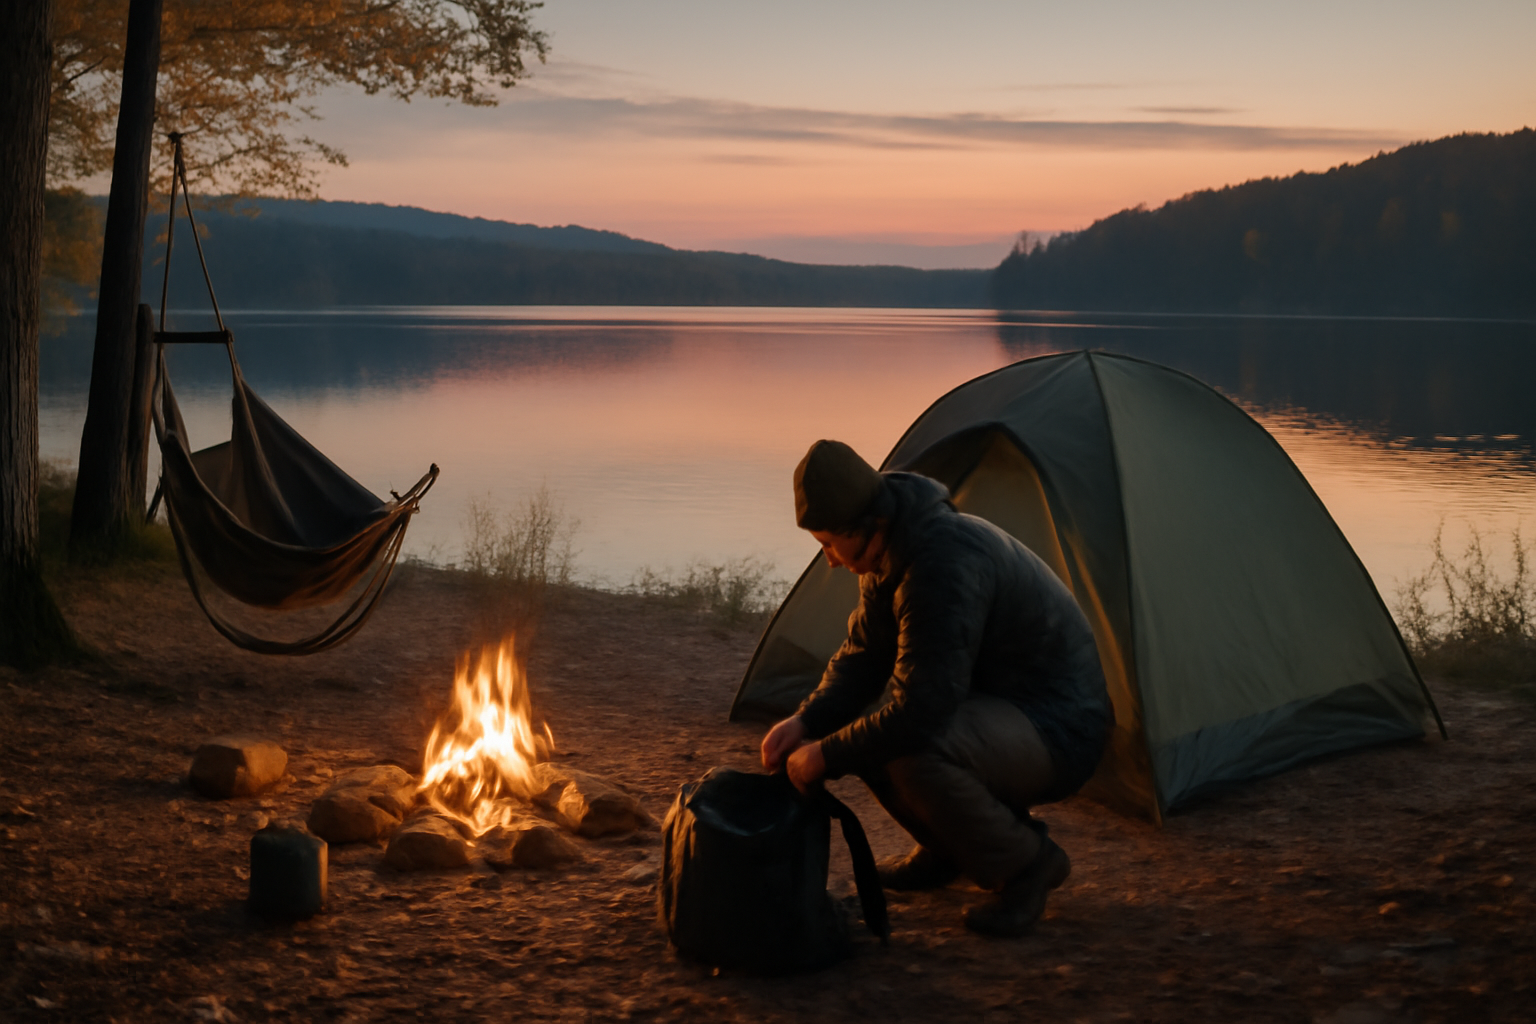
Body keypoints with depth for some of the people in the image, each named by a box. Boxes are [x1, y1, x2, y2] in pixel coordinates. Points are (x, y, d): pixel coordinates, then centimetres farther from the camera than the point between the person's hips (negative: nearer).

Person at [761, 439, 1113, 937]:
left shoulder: (943, 564, -31)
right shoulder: (890, 555, 1)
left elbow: (920, 712, -33)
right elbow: (861, 657, 10)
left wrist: (826, 756, -21)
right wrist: (806, 720, -8)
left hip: (1058, 732, -10)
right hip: (999, 705, 10)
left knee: (914, 750, -34)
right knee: (857, 718, 0)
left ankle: (1026, 863, -9)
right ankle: (947, 848, 17)